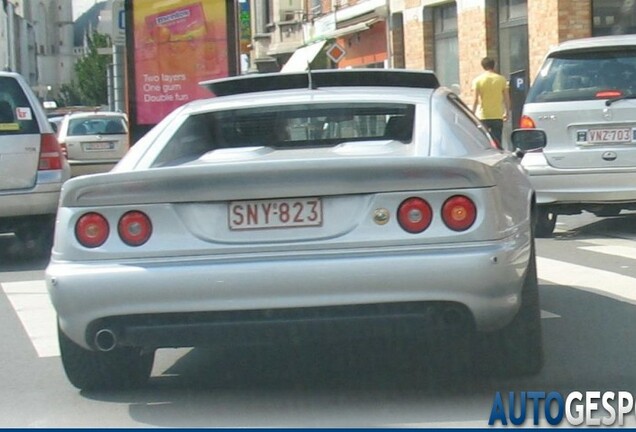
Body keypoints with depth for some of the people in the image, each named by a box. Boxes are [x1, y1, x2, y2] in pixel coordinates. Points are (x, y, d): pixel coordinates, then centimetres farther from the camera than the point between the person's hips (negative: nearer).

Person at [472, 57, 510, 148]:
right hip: (498, 116, 2)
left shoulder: (478, 80, -3)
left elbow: (476, 100, -7)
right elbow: (507, 98, 5)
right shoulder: (501, 79, 3)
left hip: (483, 117, -2)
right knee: (497, 142, 5)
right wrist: (506, 112, 16)